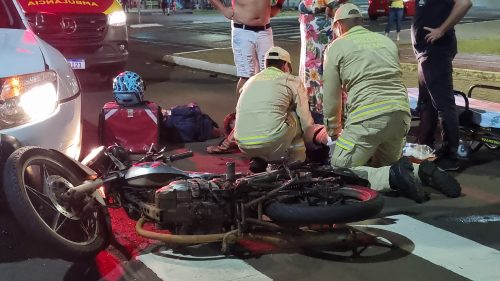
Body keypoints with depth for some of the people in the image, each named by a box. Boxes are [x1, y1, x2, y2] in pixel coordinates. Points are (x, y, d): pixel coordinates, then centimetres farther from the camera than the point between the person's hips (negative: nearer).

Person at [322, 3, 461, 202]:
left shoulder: (336, 47, 8)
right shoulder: (386, 41, 23)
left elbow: (331, 97, 9)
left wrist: (333, 132, 24)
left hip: (368, 118, -6)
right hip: (402, 113, 6)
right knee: (383, 165, 25)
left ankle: (392, 176, -21)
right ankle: (422, 172, -3)